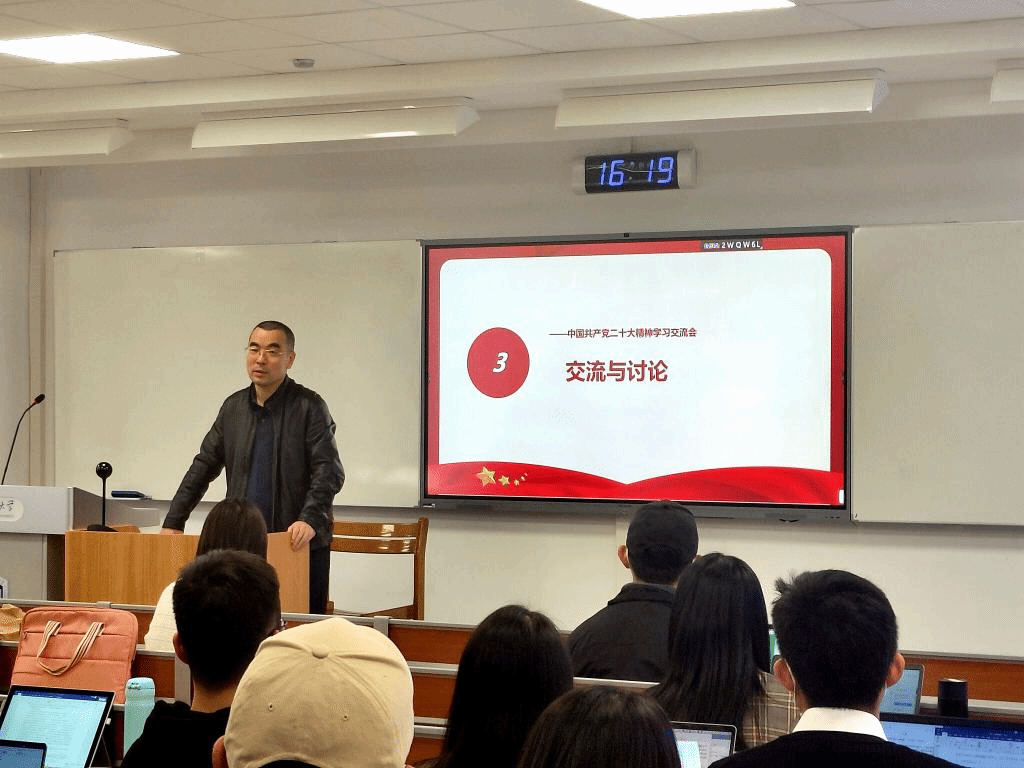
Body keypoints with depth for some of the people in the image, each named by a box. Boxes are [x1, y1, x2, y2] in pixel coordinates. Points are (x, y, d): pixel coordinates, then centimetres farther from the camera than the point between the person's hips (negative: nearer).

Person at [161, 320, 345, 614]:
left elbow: (329, 472, -10)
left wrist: (310, 520, -25)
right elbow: (203, 468, 18)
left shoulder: (309, 407, -2)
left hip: (300, 545, -4)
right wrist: (173, 522, 12)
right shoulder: (233, 408, 14)